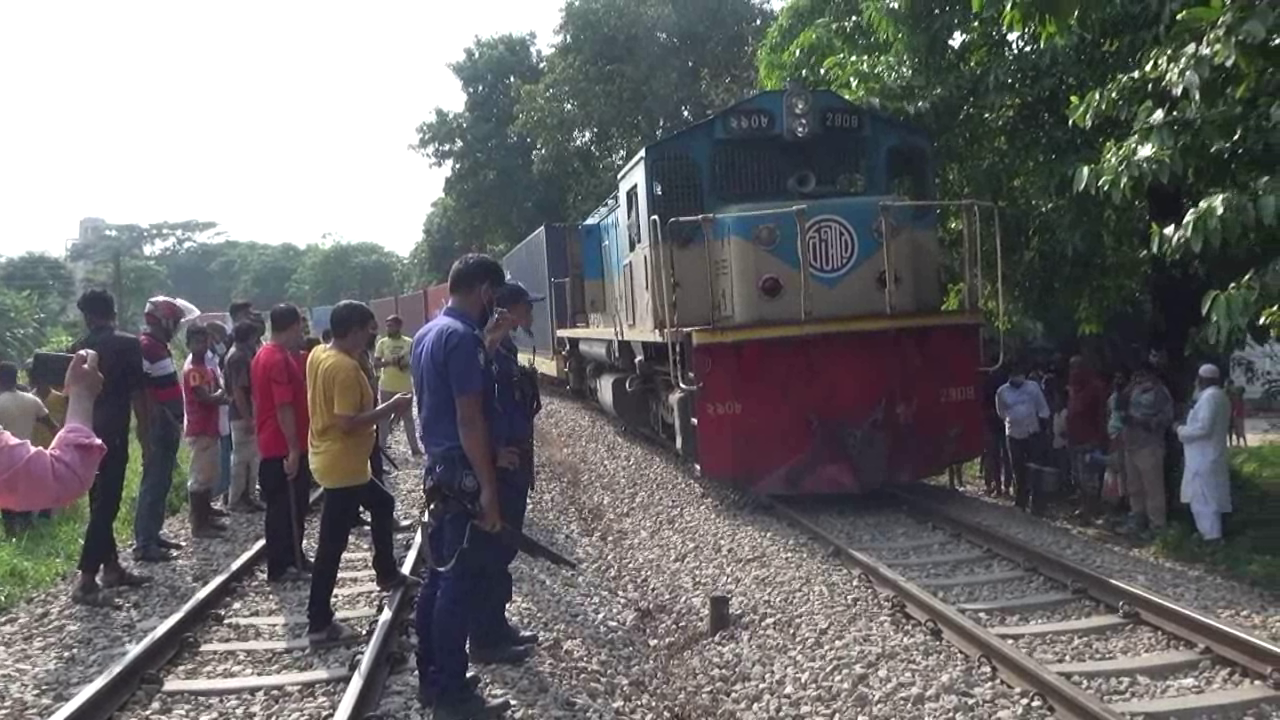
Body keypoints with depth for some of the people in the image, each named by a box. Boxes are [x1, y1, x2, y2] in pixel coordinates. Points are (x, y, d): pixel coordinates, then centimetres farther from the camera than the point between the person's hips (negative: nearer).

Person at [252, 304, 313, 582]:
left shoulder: (263, 355, 13)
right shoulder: (279, 360, -20)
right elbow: (284, 408, -24)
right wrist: (293, 449, -23)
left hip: (273, 444, 10)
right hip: (285, 447, -10)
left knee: (288, 506, 16)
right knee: (285, 508, -2)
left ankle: (292, 559, 25)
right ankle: (281, 566, 6)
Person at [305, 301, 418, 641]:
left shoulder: (318, 355, 5)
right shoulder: (345, 368, -23)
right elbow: (348, 423, -27)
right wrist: (391, 407, -18)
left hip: (332, 459, 10)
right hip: (342, 466, -10)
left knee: (382, 504, 27)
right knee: (333, 544, -2)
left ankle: (387, 573, 40)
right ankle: (319, 622, 6)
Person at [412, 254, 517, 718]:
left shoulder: (426, 334, 13)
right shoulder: (462, 337, -18)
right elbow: (470, 419, -22)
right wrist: (488, 488, -20)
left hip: (439, 469, 10)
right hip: (464, 475, -10)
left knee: (439, 576, 15)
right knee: (461, 582, -3)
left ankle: (432, 678, 24)